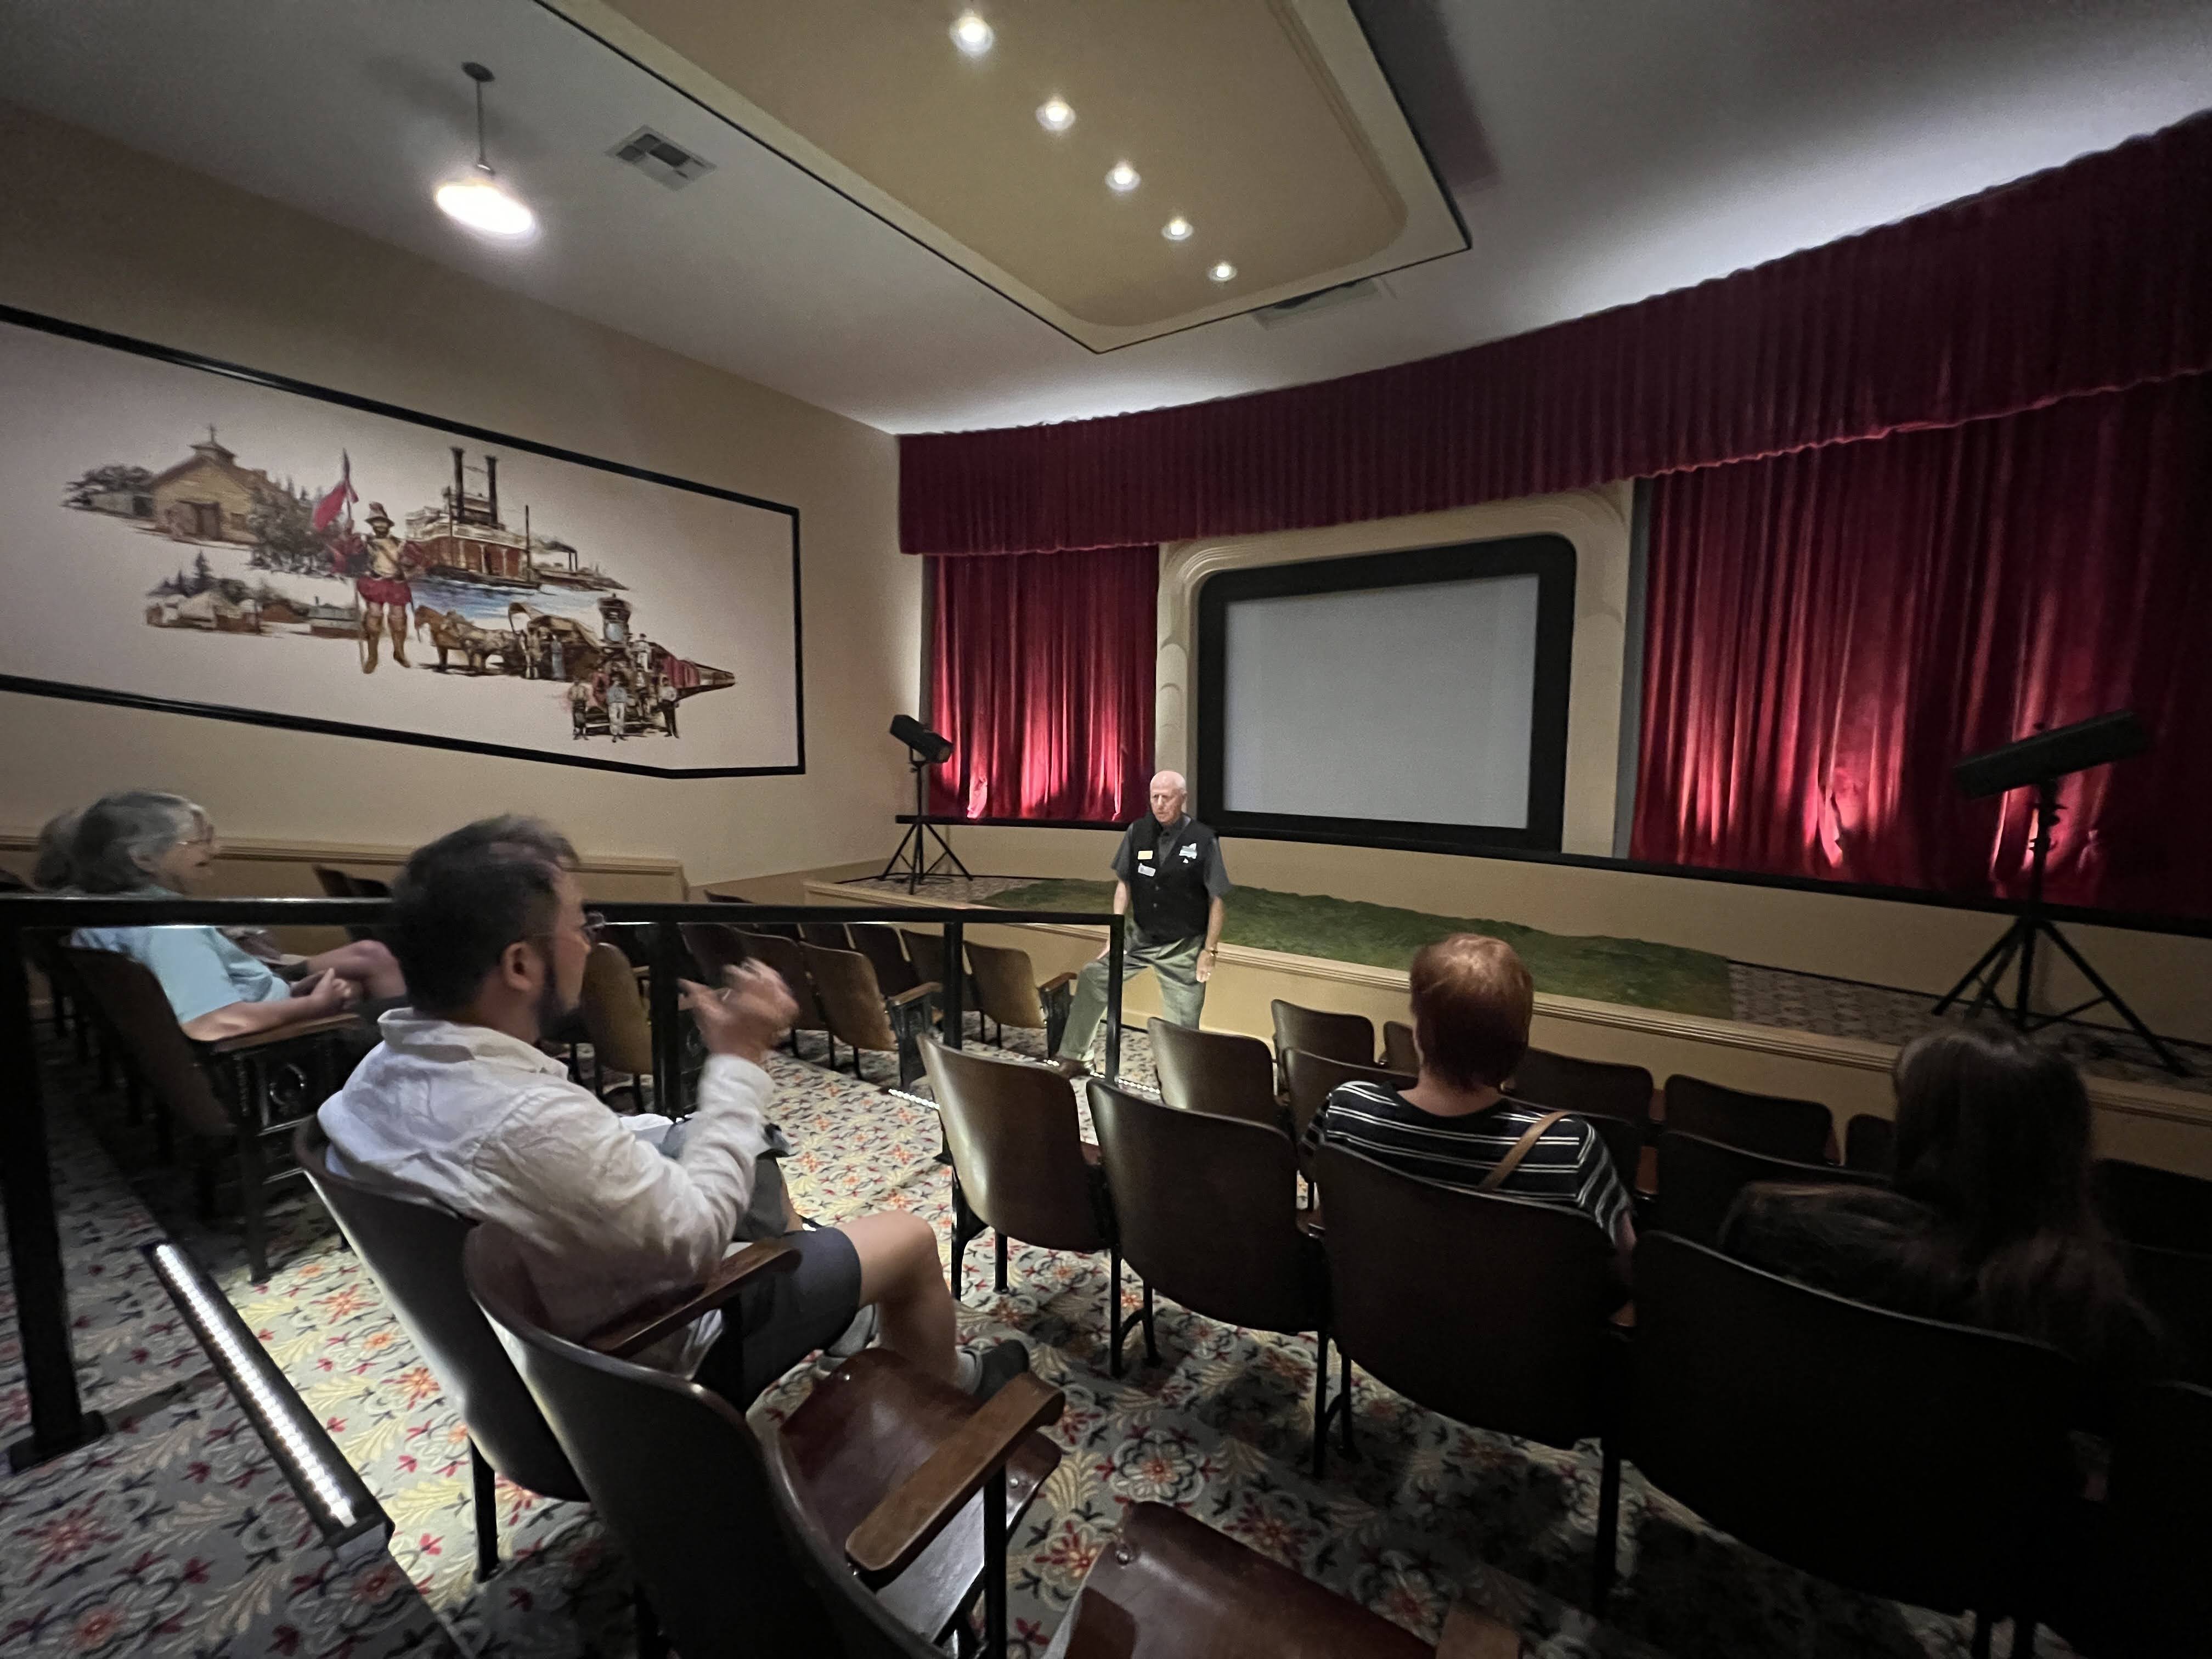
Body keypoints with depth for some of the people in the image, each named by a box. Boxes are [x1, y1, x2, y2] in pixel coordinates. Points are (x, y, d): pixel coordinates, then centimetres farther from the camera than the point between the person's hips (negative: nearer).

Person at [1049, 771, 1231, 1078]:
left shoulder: (1204, 840, -14)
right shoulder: (1138, 832, -5)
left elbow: (1217, 900, -8)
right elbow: (1123, 883, 4)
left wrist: (1209, 950, -8)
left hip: (1184, 947, -3)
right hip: (1139, 937, 3)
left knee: (1183, 1023, 0)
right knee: (1092, 977, -3)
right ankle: (1069, 1058, 12)